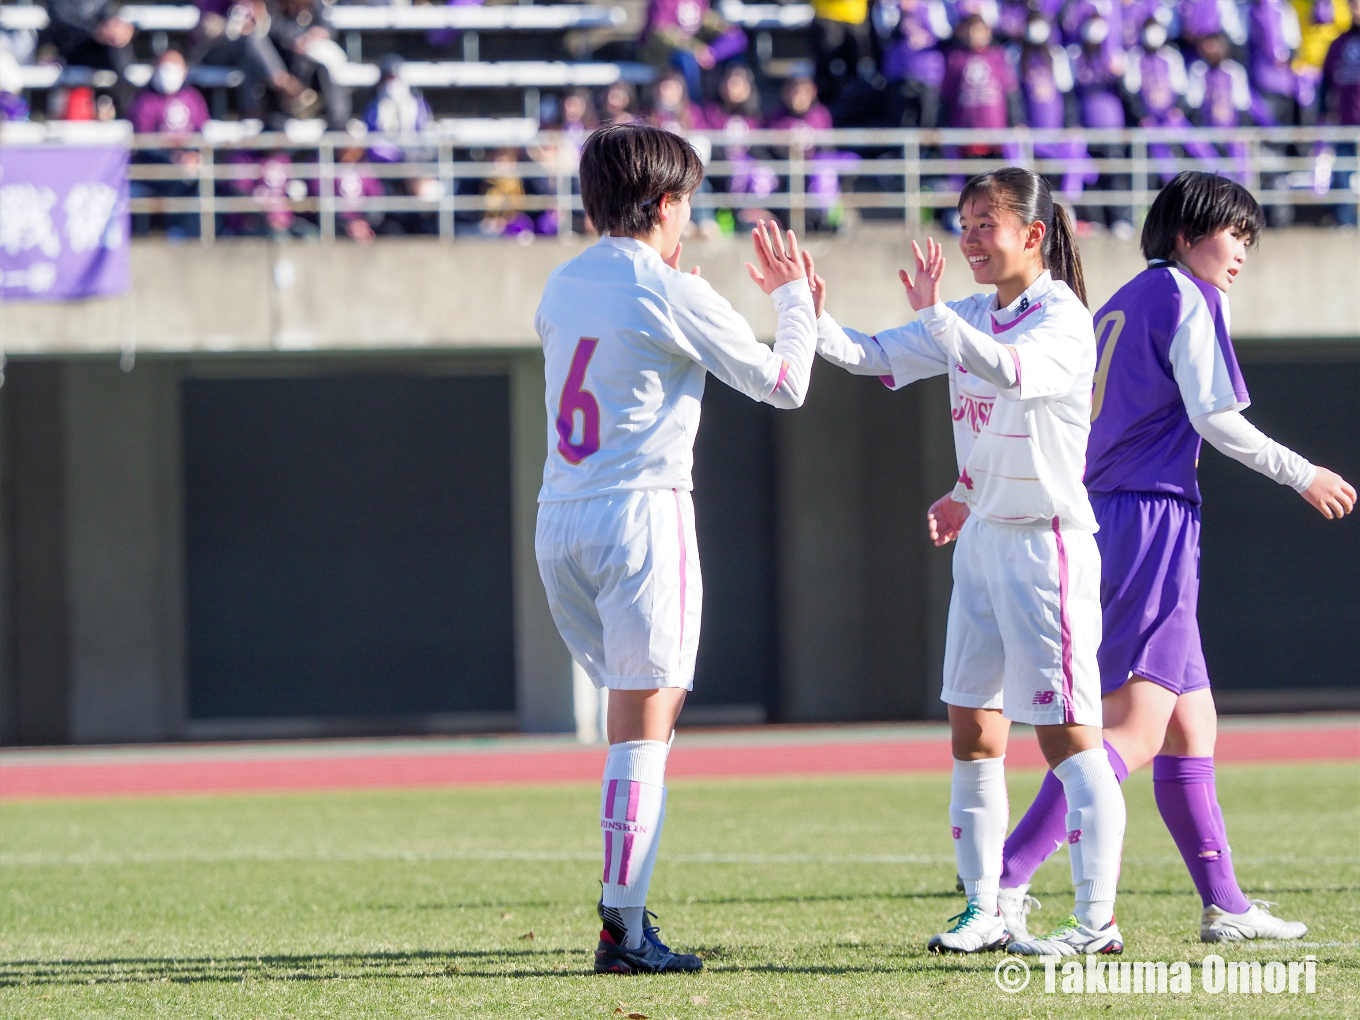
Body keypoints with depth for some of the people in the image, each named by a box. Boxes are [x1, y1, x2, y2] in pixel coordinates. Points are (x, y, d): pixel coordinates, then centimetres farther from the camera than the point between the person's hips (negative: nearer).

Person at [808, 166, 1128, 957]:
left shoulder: (1063, 319, -13)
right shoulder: (972, 319, 10)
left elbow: (1009, 371, -34)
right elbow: (871, 357, 5)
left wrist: (933, 312, -36)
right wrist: (815, 319, -13)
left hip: (1048, 543, -8)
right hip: (983, 537, 8)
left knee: (1067, 731, -8)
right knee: (973, 730, 8)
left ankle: (1097, 920, -7)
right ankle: (984, 911, 14)